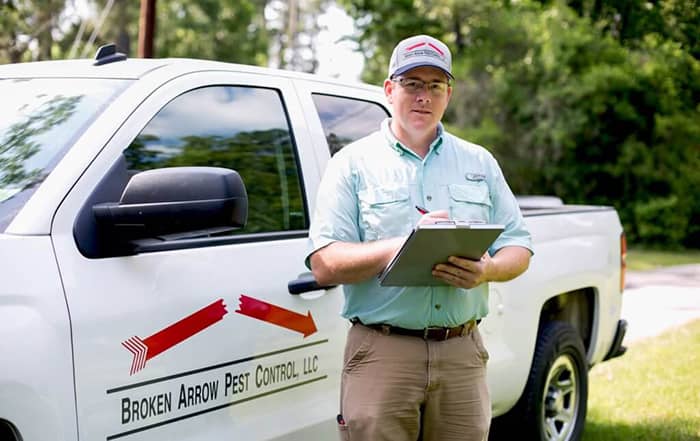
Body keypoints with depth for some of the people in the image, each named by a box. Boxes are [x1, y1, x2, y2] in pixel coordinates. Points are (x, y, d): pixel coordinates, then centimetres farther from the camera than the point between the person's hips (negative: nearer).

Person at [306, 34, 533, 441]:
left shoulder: (480, 163, 15)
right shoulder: (353, 164, 4)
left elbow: (519, 248, 13)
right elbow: (324, 265, -6)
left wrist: (487, 270, -10)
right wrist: (404, 244, -19)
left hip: (463, 353, 3)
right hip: (381, 355, -3)